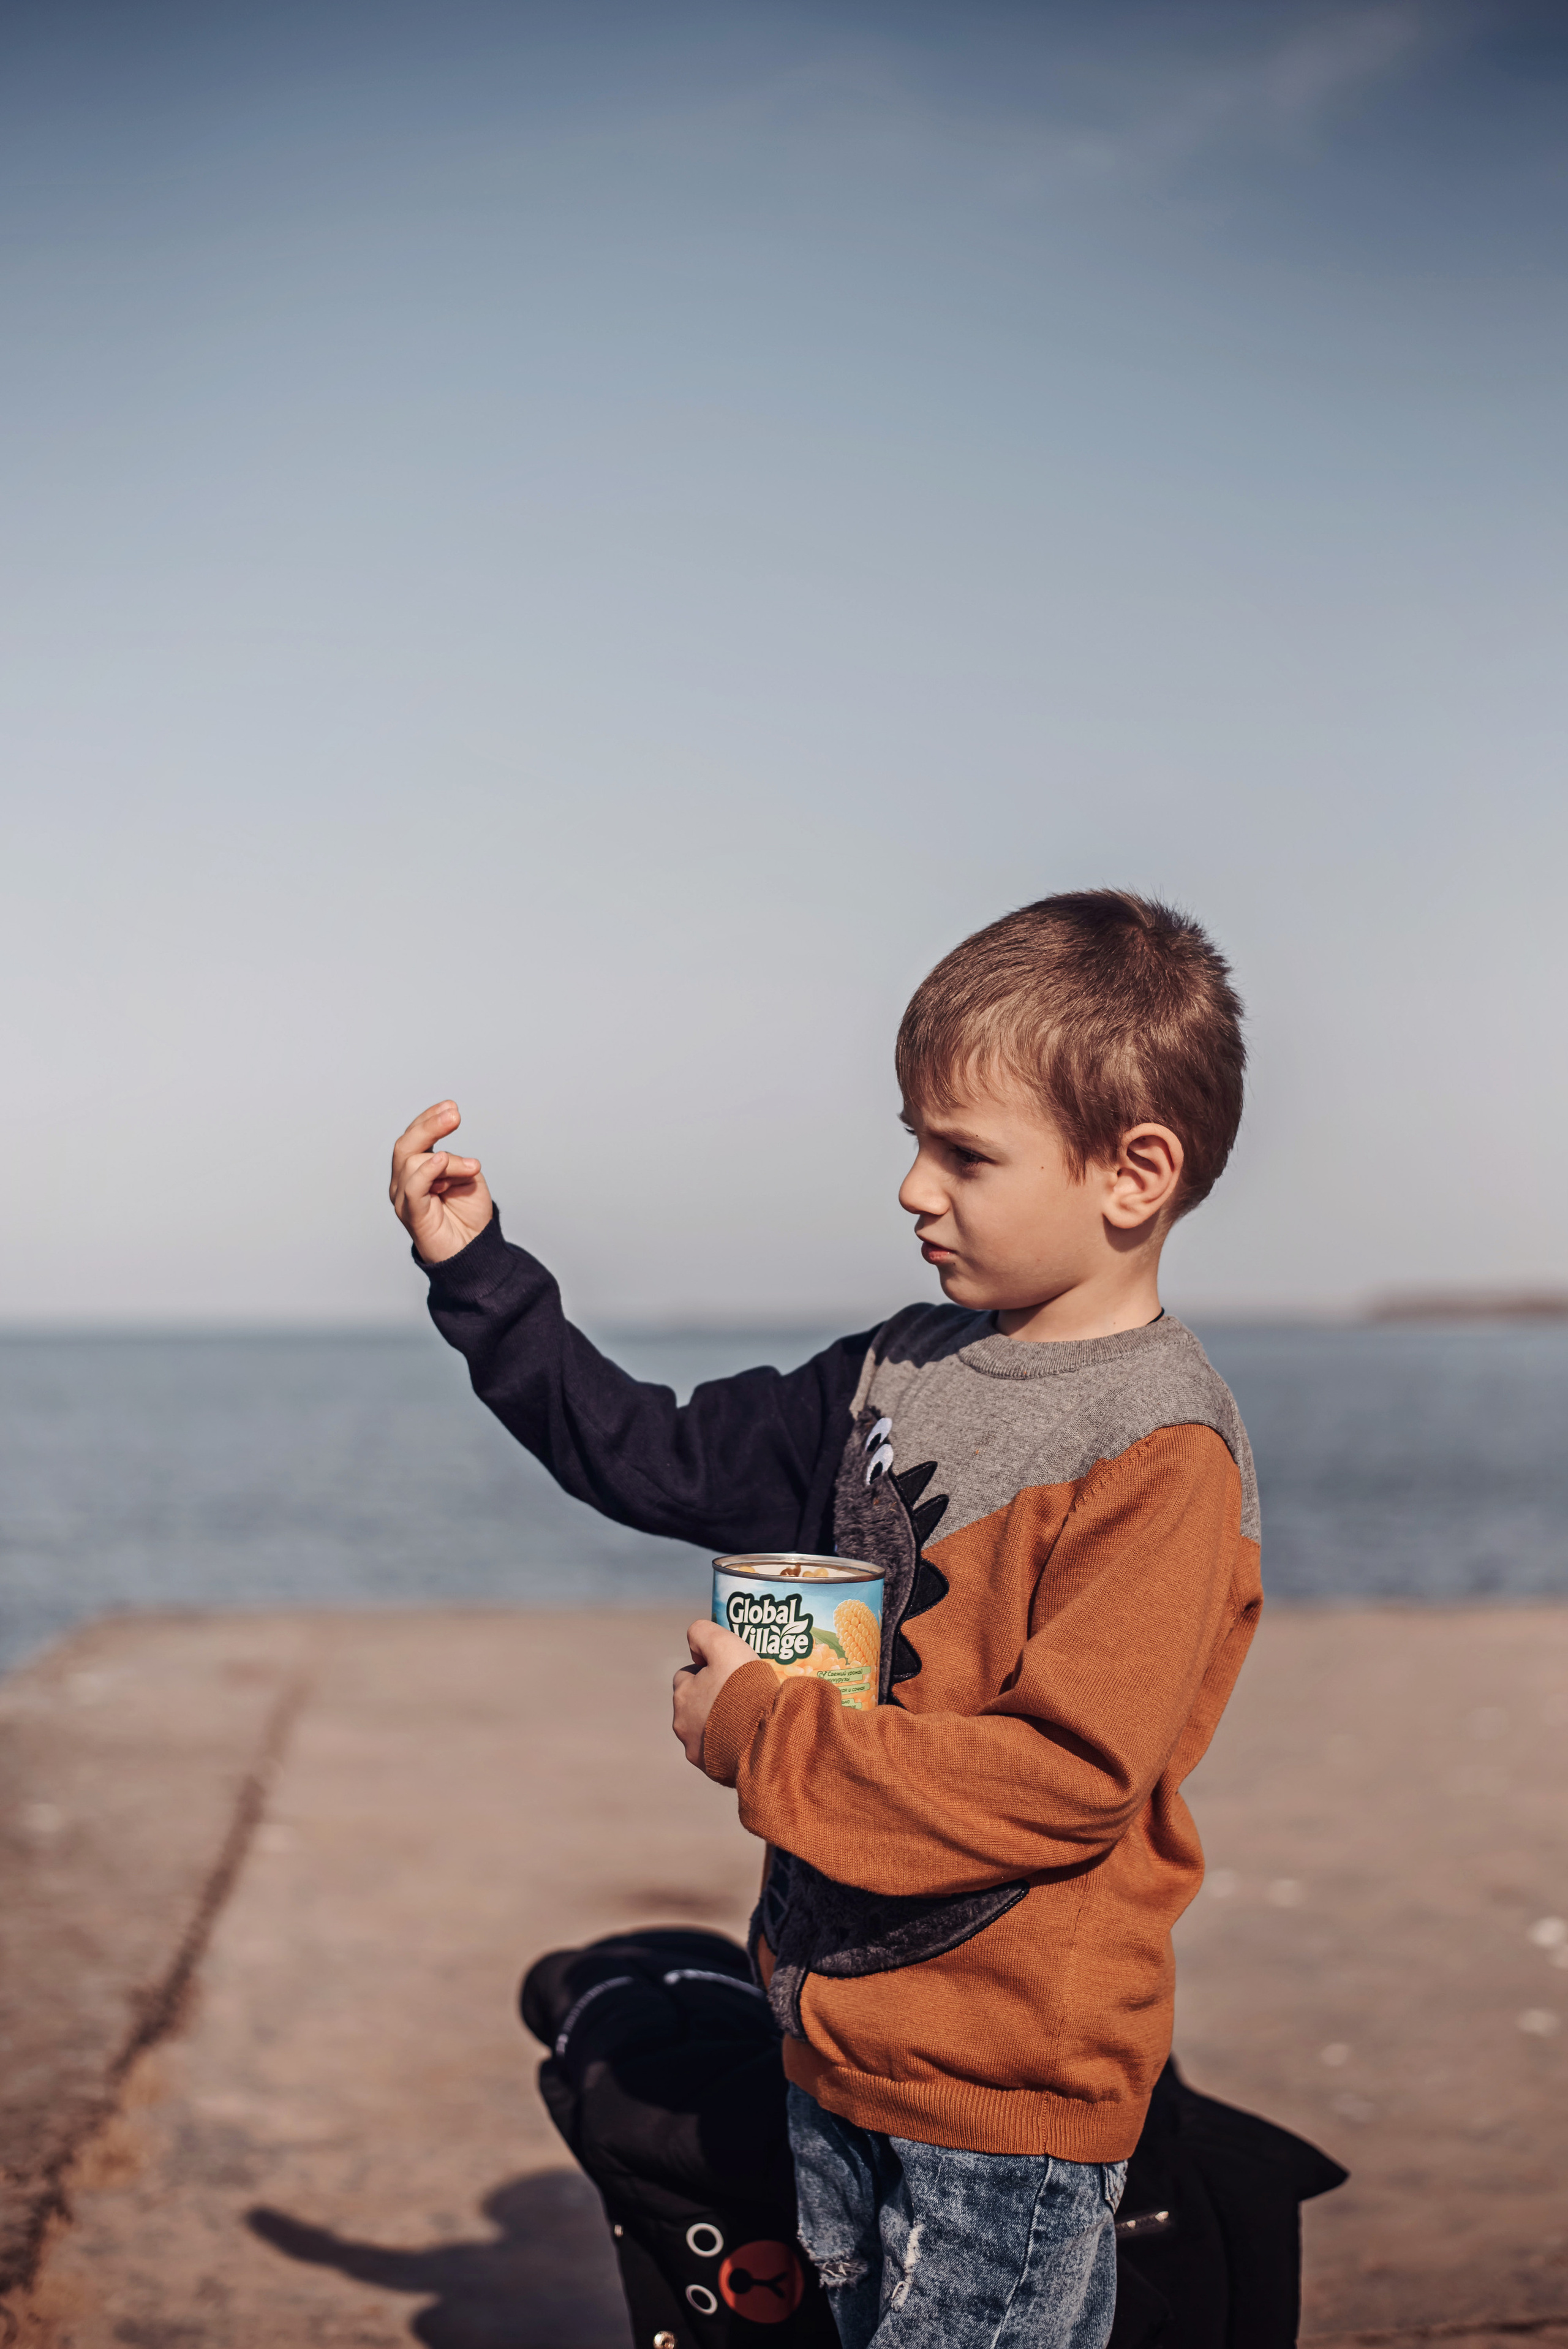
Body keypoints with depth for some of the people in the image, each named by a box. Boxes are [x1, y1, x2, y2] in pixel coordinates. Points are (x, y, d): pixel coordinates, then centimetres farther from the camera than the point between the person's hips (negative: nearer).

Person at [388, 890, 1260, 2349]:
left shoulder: (1160, 1450, -18)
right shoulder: (906, 1373, 5)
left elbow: (1066, 1775, -24)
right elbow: (665, 1462, 12)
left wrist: (762, 1737, -17)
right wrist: (474, 1273, 6)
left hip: (1008, 2080, -7)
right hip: (838, 2027, 8)